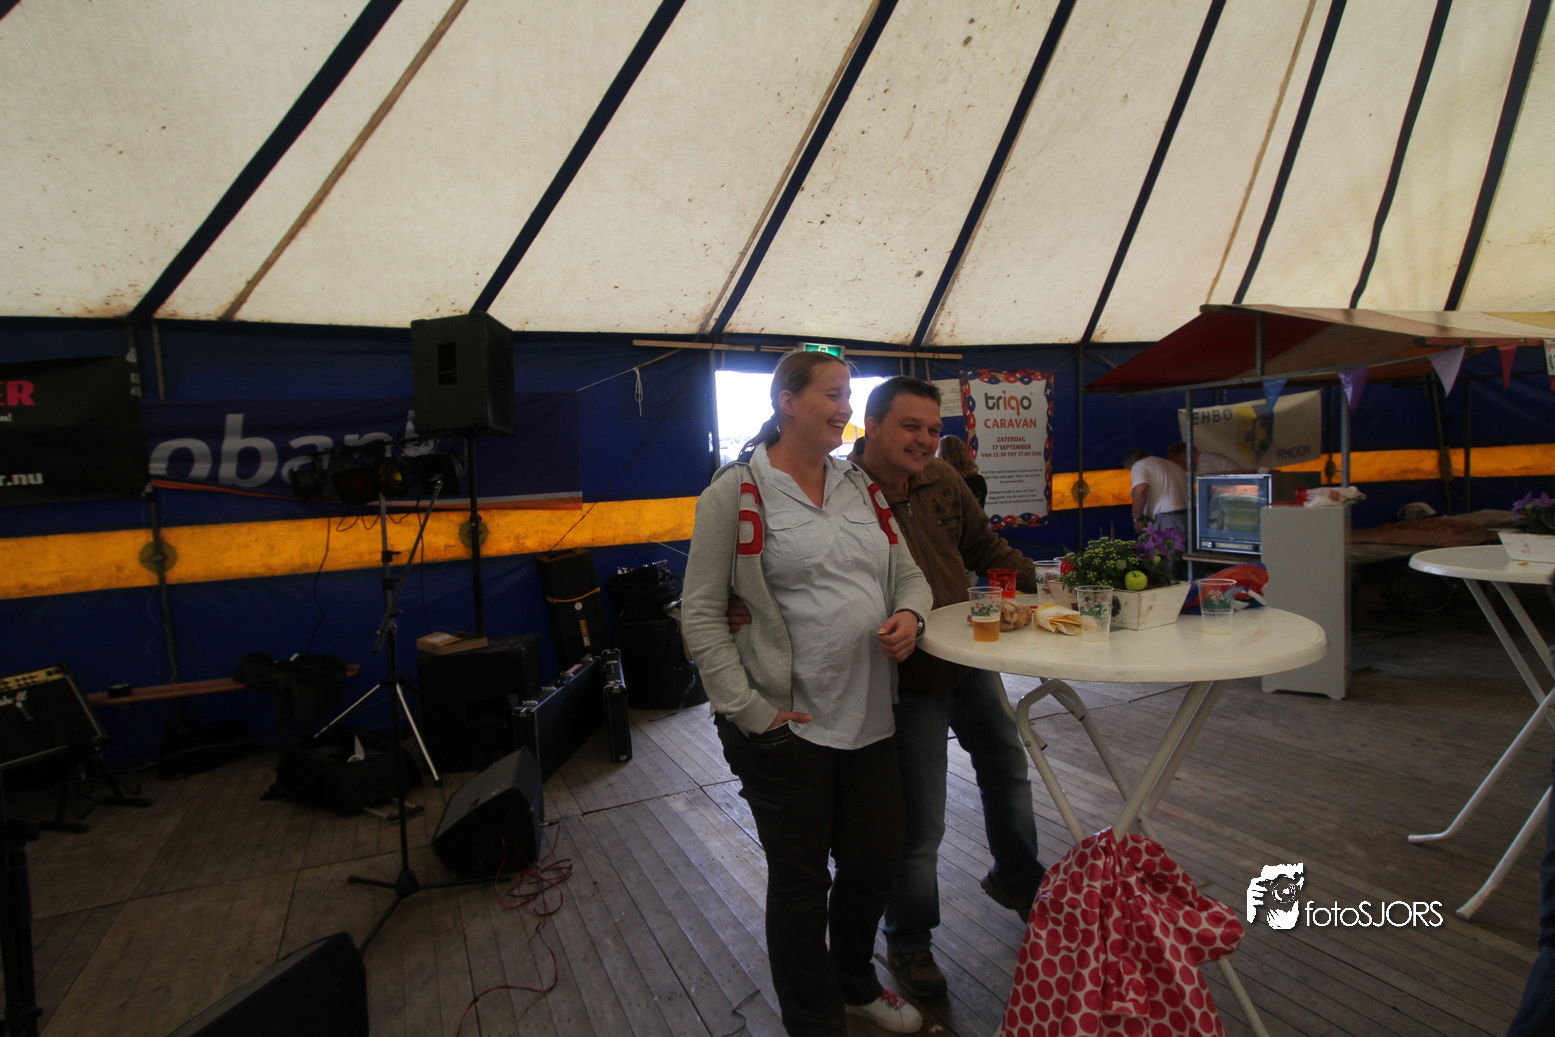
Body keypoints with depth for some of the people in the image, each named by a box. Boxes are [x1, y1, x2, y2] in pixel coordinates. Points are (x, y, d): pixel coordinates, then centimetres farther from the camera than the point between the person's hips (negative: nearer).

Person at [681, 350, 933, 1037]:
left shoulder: (859, 485, 9)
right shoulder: (736, 492, -10)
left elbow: (907, 571, 16)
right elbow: (701, 614, -10)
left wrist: (909, 612, -7)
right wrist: (746, 708, -16)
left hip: (868, 716, 6)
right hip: (785, 725, -6)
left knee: (875, 863, 19)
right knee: (801, 882, 12)